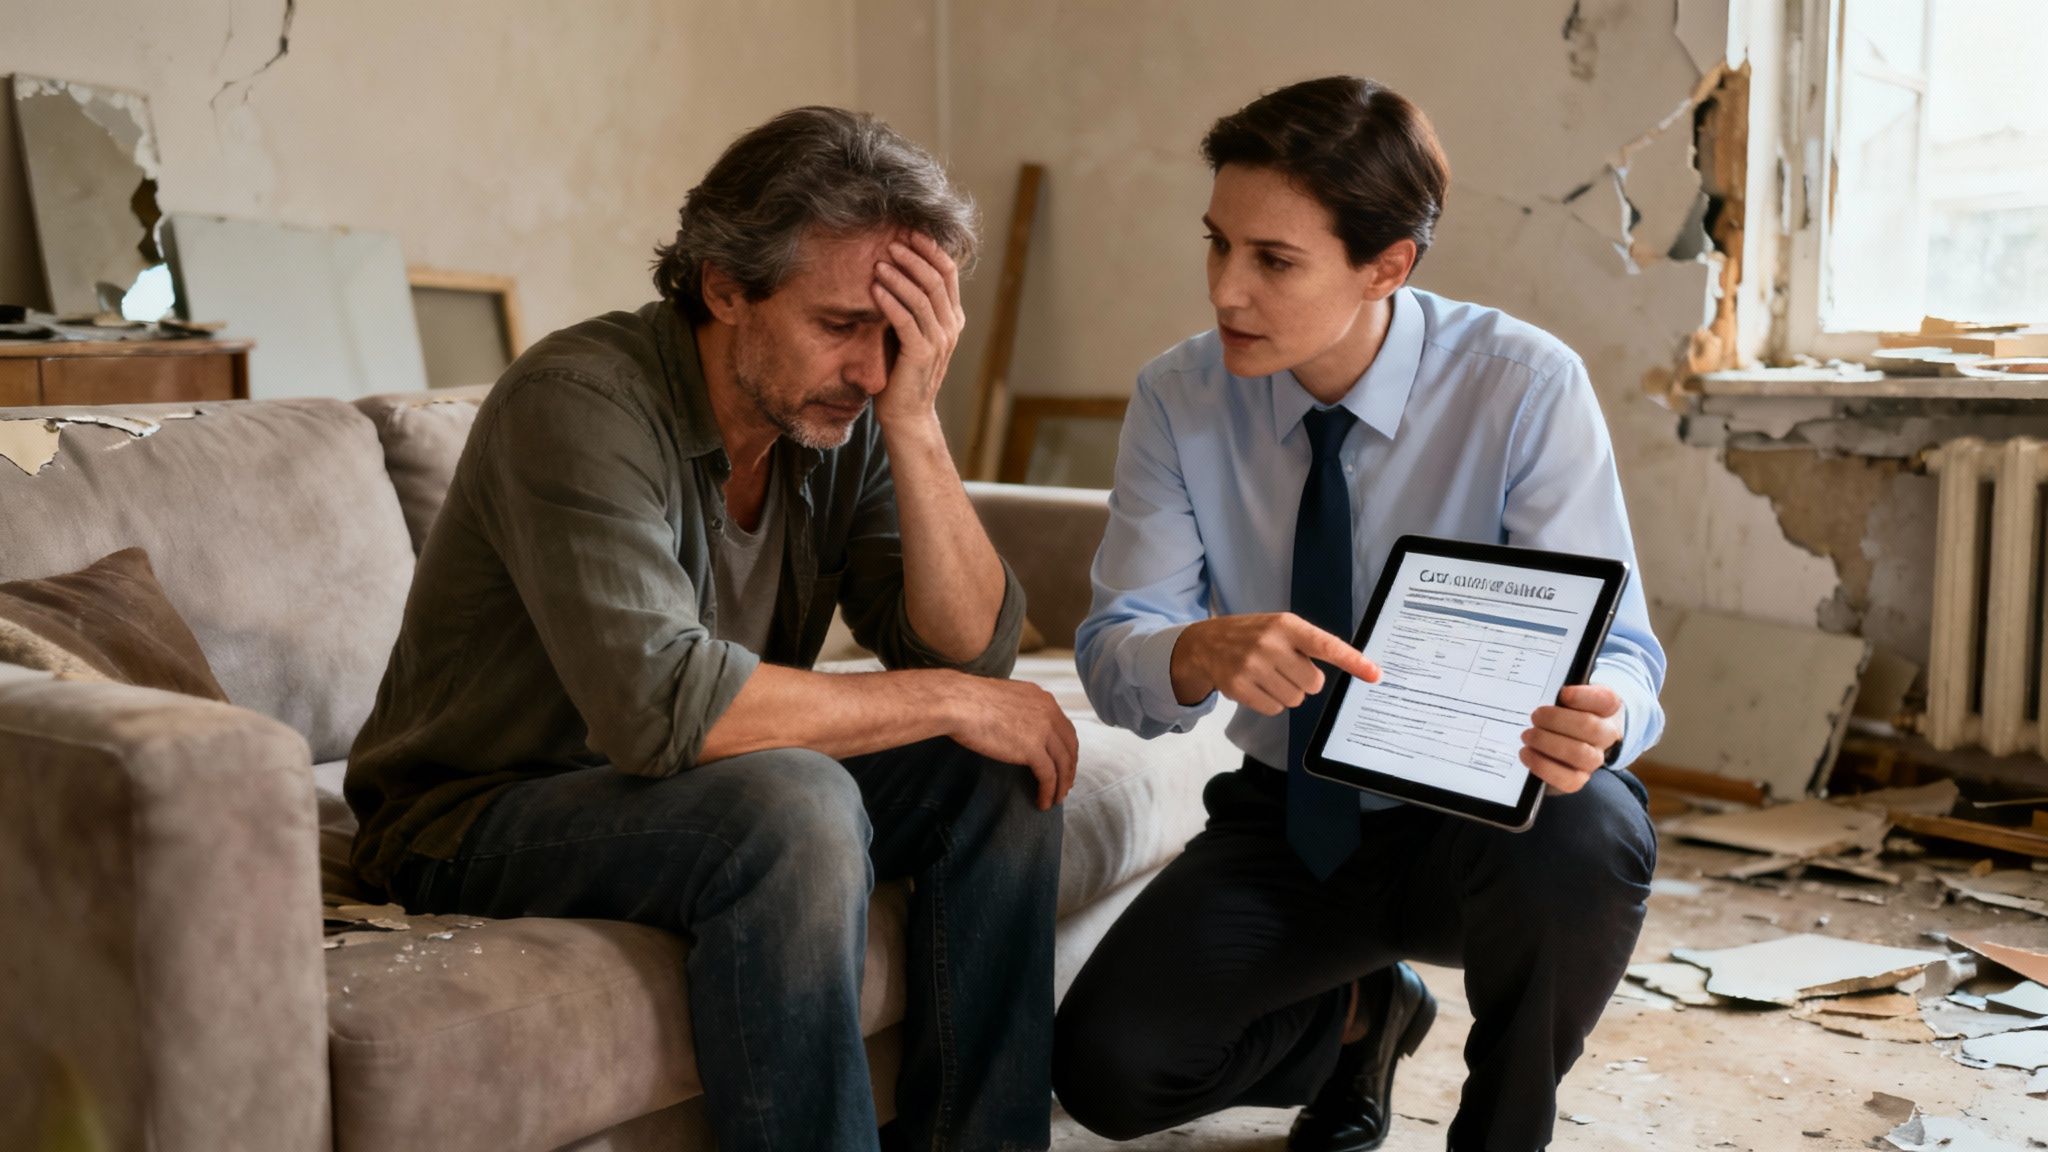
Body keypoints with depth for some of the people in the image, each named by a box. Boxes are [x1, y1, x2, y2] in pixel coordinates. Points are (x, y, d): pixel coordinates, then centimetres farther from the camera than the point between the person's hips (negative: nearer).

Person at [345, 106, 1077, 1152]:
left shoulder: (845, 415, -4)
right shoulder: (581, 401, -24)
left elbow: (971, 651, -11)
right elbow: (660, 703, -35)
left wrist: (913, 424, -23)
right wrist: (940, 701, -25)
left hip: (705, 788, 7)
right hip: (481, 820, -7)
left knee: (999, 773, -9)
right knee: (794, 809, -33)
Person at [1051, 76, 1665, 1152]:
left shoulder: (1526, 388, -18)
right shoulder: (1179, 398, -10)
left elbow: (1616, 649, -18)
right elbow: (1111, 650, -13)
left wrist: (1592, 718, -43)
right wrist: (1208, 651, -37)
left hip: (1479, 815, -2)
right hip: (1291, 819, 2)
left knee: (1581, 841, -37)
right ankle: (1359, 1016, 17)